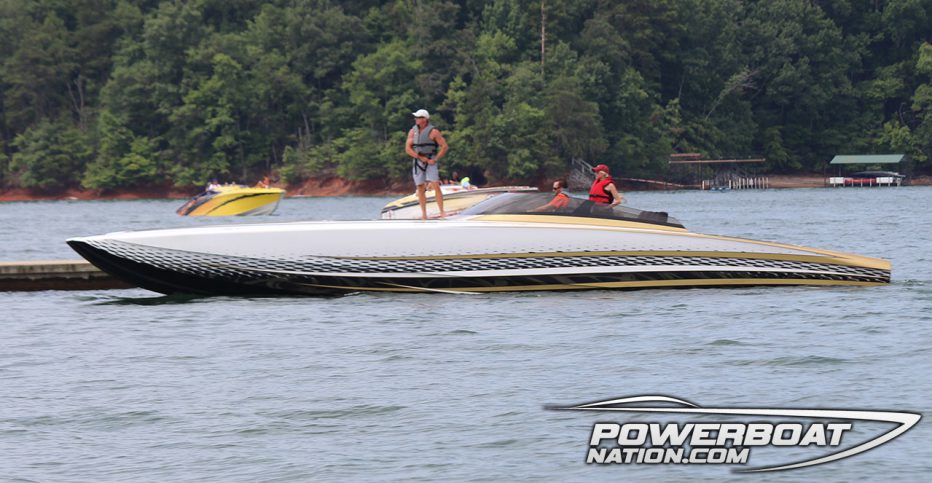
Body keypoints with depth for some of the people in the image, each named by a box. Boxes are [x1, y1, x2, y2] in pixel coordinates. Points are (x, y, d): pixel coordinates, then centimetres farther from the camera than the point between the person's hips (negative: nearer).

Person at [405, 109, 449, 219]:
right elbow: (407, 149, -1)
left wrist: (435, 159, -12)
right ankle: (424, 213, 9)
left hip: (431, 162, -4)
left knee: (435, 186, -14)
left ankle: (442, 211, -14)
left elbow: (445, 146, -6)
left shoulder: (433, 132, -7)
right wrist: (421, 158, -10)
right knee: (420, 188, 3)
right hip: (418, 162, 4)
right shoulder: (413, 131, 3)